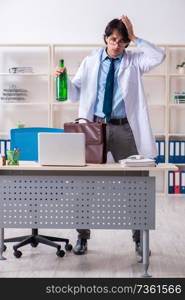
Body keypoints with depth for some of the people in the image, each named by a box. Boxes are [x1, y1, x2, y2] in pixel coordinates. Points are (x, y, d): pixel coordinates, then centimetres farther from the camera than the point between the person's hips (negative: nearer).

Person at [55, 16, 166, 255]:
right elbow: (75, 94, 8)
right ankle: (82, 235, 19)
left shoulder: (133, 61, 6)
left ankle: (139, 237, 19)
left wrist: (135, 38, -10)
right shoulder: (91, 62, 7)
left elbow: (159, 56, -13)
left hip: (124, 128, 0)